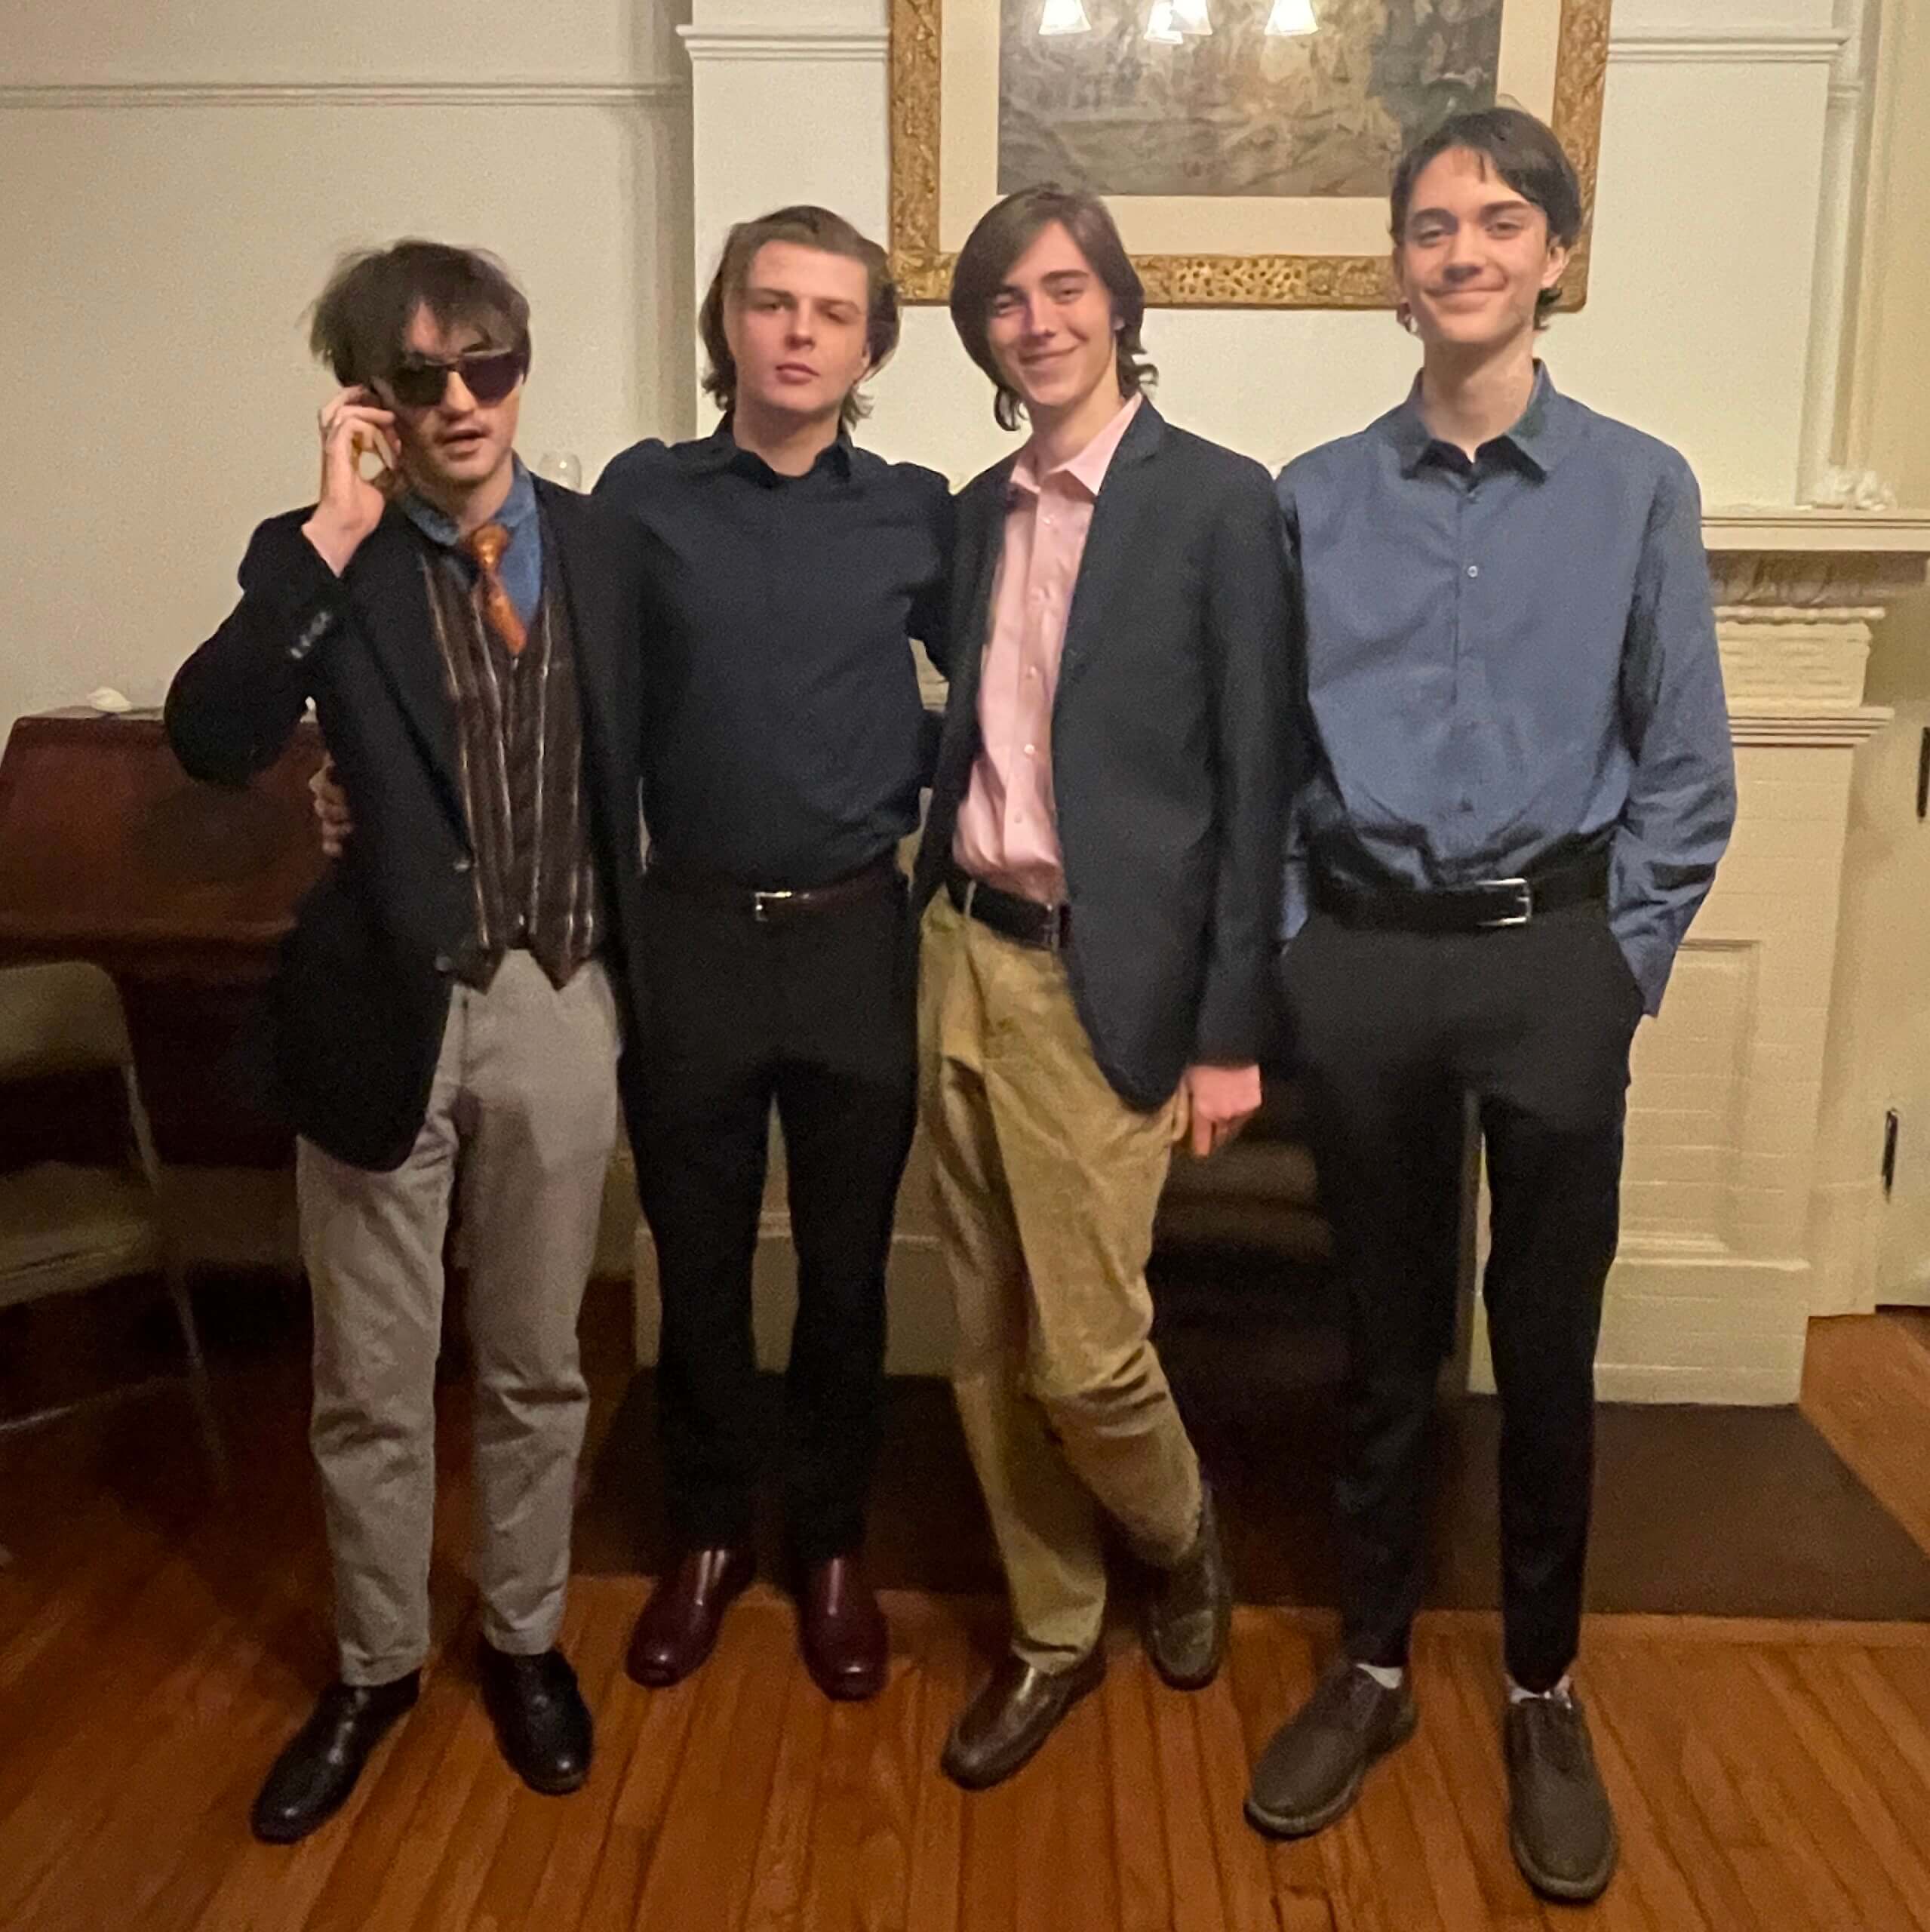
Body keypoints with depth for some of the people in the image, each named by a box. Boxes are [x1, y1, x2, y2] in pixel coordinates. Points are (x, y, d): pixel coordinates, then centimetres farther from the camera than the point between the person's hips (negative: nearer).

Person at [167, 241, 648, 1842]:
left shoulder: (602, 544, 2)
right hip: (387, 1008, -1)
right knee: (370, 1382, 12)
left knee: (538, 1363, 16)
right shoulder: (326, 561, -6)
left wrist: (635, 960, 7)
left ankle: (525, 1639, 38)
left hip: (557, 1005, 2)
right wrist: (330, 533, -25)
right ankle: (377, 1666, 36)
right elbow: (211, 740, -23)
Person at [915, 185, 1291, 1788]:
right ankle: (1053, 1635, 31)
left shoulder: (1220, 500, -6)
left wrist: (1231, 1031, -11)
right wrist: (934, 918, 9)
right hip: (962, 958, 6)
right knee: (989, 1345, 11)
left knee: (1083, 1351, -2)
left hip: (1104, 983, -6)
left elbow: (1255, 783, -9)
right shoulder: (979, 510, 12)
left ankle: (1180, 1537, 32)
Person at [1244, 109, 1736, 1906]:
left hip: (1551, 961, -1)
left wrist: (1616, 964, -3)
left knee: (1547, 1349, 9)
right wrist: (1287, 958, 2)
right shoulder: (1315, 498, 4)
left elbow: (1685, 773, 3)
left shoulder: (1638, 489, 1)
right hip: (1362, 960, 1)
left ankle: (1544, 1695, 30)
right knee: (1387, 1336, 13)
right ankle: (1372, 1664, 31)